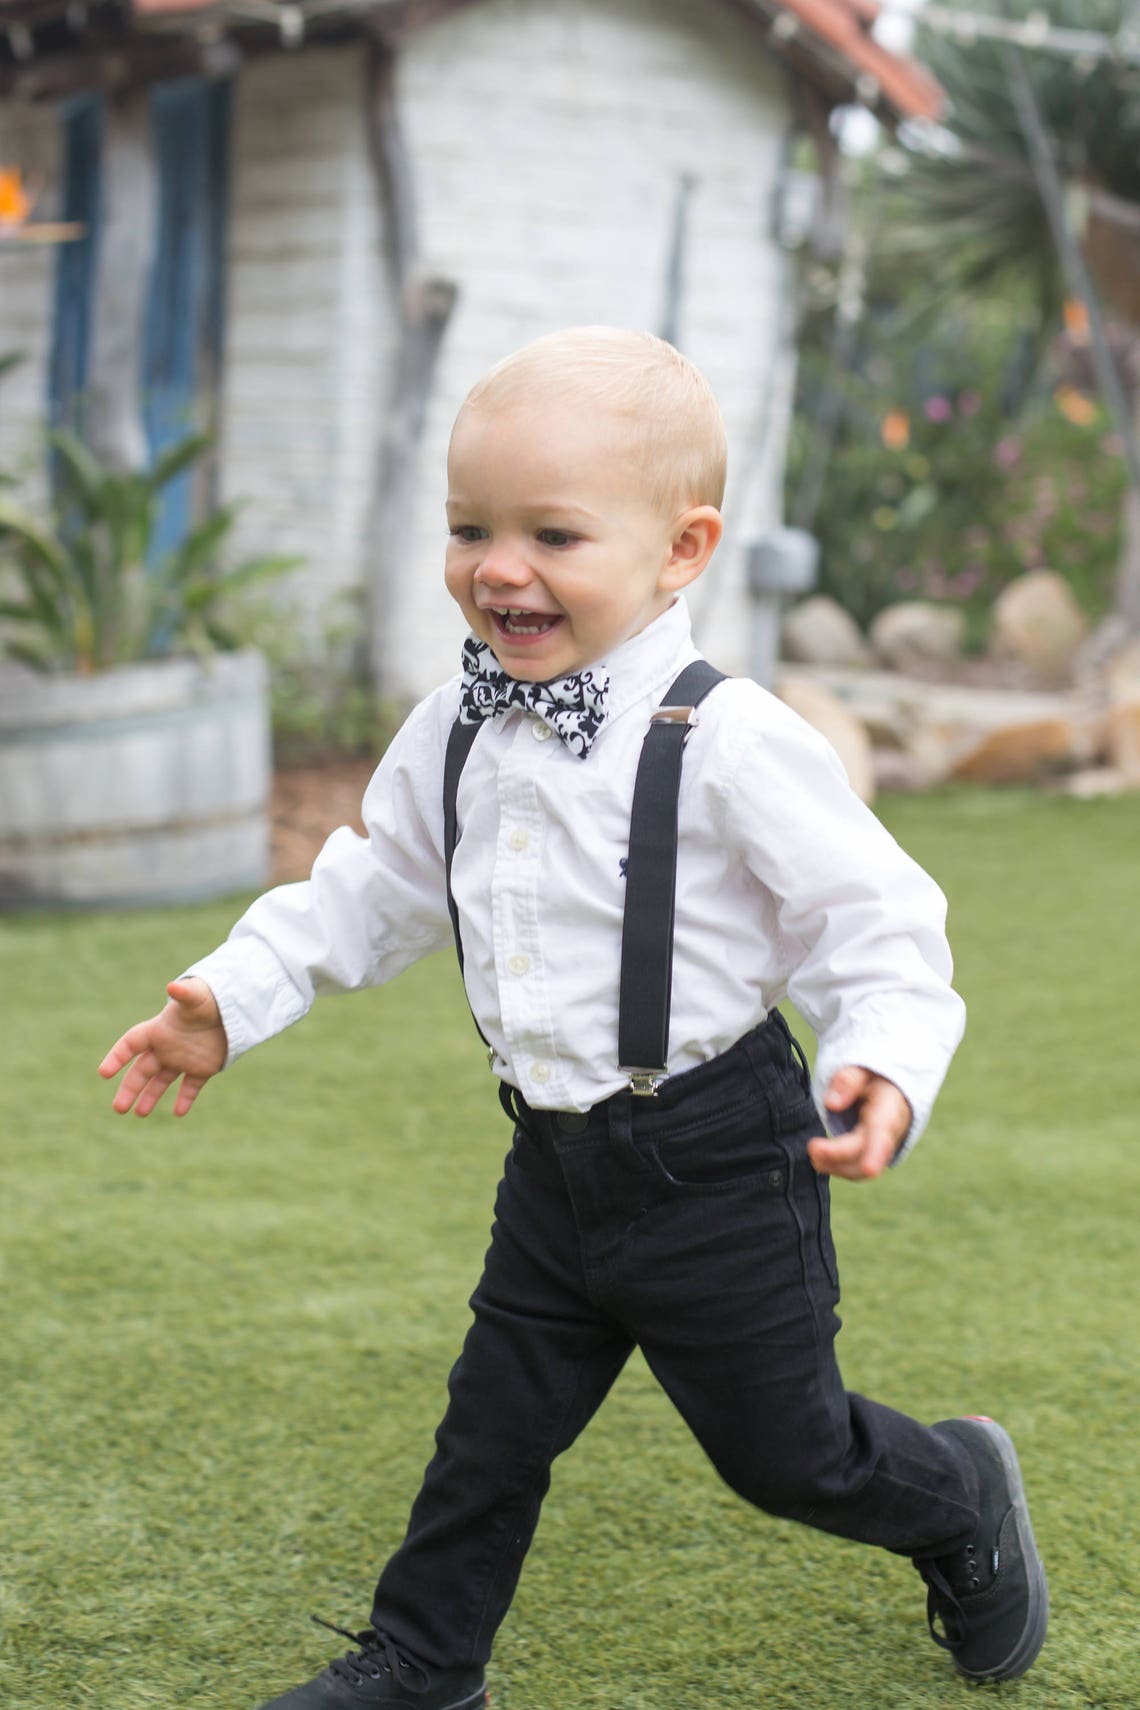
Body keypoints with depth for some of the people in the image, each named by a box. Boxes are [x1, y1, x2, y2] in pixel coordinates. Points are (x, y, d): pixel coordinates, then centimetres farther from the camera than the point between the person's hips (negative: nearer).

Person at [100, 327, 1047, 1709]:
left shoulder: (731, 744, -20)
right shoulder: (456, 735, 1)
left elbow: (875, 919, -18)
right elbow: (372, 888, 14)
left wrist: (886, 1067, -34)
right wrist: (231, 998, 7)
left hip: (715, 1164, -6)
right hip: (556, 1160, 6)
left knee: (780, 1448, 9)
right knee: (494, 1424, 16)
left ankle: (961, 1502, 39)